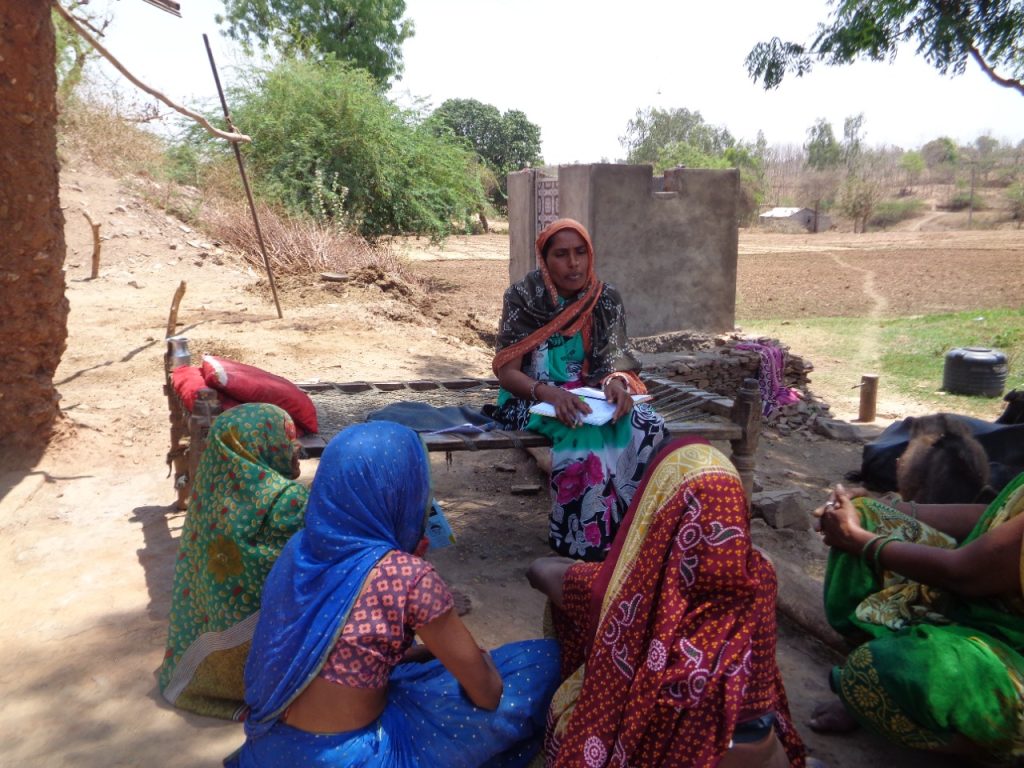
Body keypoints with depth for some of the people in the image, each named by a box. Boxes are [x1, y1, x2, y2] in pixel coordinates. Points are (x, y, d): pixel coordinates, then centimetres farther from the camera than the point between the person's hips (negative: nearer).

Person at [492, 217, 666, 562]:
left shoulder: (606, 299, 1)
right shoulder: (523, 297, -8)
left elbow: (614, 361, -1)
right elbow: (507, 372, -12)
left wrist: (616, 383, -26)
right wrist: (550, 393, -31)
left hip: (590, 396, 4)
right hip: (535, 399, -3)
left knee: (648, 427, -27)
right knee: (585, 431, -36)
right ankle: (590, 540, -23)